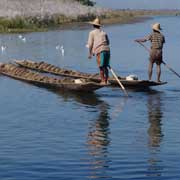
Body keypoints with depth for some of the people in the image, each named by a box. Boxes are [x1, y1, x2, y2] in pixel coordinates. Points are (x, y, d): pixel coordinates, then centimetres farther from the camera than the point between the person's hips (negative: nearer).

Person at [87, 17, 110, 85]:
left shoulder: (92, 32, 9)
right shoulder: (103, 32, 22)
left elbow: (90, 44, 5)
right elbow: (108, 42, 24)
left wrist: (90, 53, 13)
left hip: (99, 50, -5)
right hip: (107, 49, 5)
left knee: (101, 67, -2)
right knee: (105, 66, 12)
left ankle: (103, 81, -4)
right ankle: (106, 80, 11)